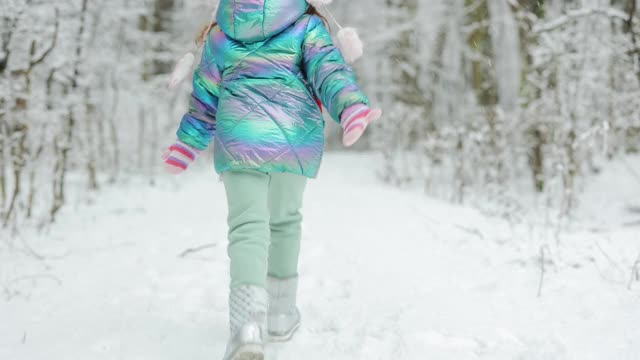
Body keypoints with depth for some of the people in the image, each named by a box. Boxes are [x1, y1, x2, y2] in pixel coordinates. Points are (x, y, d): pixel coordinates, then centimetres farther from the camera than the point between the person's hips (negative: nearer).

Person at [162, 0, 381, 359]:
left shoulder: (220, 34, 14)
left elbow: (206, 95, 20)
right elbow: (328, 69, -11)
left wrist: (188, 142, 29)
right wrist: (351, 105, -25)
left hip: (240, 137, 0)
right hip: (297, 136, 0)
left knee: (248, 225, -6)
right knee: (285, 220, 19)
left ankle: (248, 326, -29)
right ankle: (281, 314, 31)